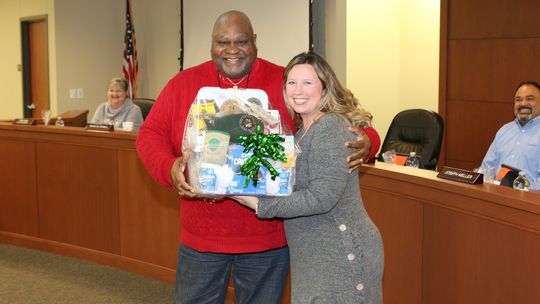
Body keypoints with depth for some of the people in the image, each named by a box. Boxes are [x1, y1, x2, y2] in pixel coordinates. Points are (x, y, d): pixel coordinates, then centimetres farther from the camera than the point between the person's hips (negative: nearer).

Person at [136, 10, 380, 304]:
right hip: (201, 238, 1)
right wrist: (170, 167, -19)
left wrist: (365, 140, -21)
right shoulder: (183, 84, 1)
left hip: (268, 241, -1)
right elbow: (150, 134, 2)